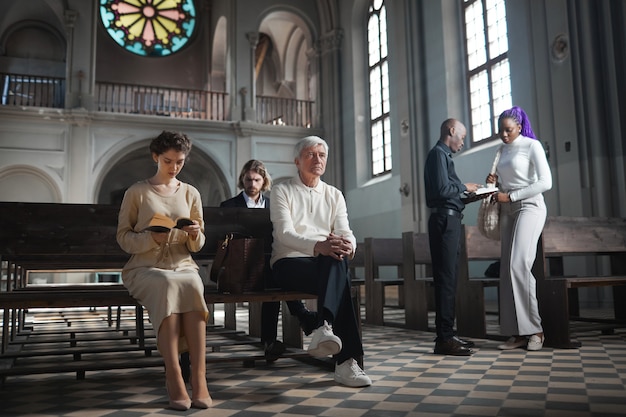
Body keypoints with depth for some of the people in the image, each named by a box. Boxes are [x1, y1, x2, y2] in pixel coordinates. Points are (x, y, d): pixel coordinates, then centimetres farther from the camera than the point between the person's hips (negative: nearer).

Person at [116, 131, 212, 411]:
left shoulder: (191, 194, 14)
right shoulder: (136, 192, 6)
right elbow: (123, 237, 2)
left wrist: (195, 235, -10)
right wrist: (152, 238, -17)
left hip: (182, 266, 2)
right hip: (145, 267, -2)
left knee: (192, 286, -35)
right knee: (168, 285, -37)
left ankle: (199, 378, -37)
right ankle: (174, 380, -38)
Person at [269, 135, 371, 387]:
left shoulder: (334, 195, 19)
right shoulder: (282, 191, 6)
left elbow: (345, 231, 5)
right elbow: (285, 233, -11)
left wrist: (348, 245, -24)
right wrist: (319, 246, -32)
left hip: (327, 264, 4)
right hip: (289, 263, -3)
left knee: (338, 262, -36)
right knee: (339, 273, -35)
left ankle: (324, 328, -50)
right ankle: (345, 360, -44)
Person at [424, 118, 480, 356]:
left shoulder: (443, 155, 23)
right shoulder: (439, 154, -8)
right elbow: (442, 189, -19)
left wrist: (466, 194, 13)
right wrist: (464, 187, -5)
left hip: (449, 220, 10)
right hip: (445, 219, -10)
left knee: (448, 278, 11)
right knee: (446, 278, -11)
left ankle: (447, 334, 16)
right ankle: (444, 339, -10)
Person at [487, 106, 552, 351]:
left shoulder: (532, 146, -3)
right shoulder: (503, 150, 17)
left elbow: (545, 182, -12)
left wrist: (510, 196, -15)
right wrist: (494, 181, 5)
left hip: (529, 207, -7)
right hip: (507, 211, 7)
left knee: (519, 265, -20)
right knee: (508, 270, -2)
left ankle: (534, 329, -10)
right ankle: (519, 332, -1)